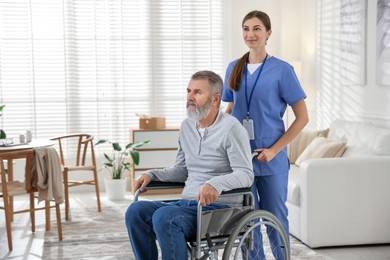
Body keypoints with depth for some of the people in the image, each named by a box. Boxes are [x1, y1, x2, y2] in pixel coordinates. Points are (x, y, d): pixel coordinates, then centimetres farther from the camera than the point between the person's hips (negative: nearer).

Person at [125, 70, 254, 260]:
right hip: (186, 204, 8)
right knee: (136, 211, -14)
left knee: (164, 217, -31)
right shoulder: (187, 126, 13)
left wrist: (216, 184, -36)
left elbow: (246, 175, -17)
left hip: (219, 208, -7)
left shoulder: (231, 128, -10)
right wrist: (152, 174, 7)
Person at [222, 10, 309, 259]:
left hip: (271, 159, -3)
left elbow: (302, 117, -6)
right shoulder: (234, 68, 7)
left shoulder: (282, 70, -6)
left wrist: (274, 149, -13)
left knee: (275, 217, 5)